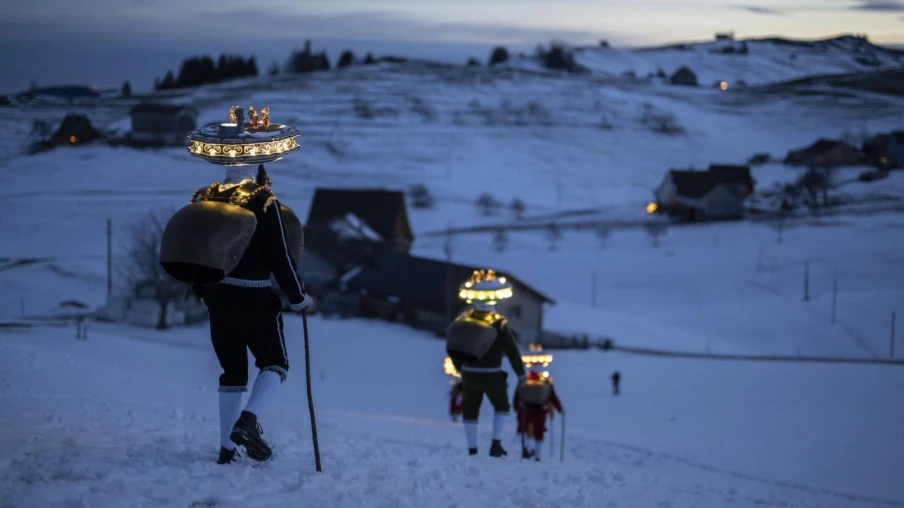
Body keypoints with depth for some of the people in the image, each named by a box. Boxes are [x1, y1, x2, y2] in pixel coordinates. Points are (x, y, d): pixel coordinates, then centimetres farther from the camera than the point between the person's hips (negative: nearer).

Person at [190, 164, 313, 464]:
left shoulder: (205, 200, 7)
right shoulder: (263, 201, -10)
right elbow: (280, 256, -11)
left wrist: (203, 294, 27)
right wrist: (298, 297, 0)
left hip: (216, 297, 5)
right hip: (254, 298, -5)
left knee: (232, 371, 15)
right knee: (275, 365, 8)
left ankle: (227, 449, 11)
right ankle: (248, 420, -18)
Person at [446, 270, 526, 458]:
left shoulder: (463, 320, -2)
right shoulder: (499, 324, -14)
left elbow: (452, 347, 7)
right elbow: (512, 351, -10)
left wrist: (461, 368, 21)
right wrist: (521, 373, 1)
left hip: (469, 375, 3)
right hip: (492, 375, -3)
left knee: (470, 410, 14)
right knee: (502, 407, 17)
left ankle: (472, 449, 13)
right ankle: (496, 444, 5)